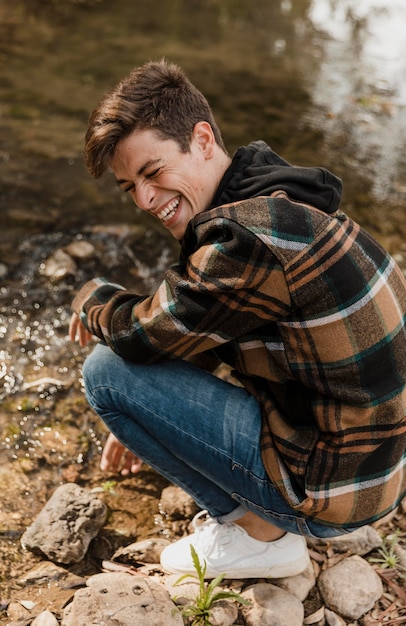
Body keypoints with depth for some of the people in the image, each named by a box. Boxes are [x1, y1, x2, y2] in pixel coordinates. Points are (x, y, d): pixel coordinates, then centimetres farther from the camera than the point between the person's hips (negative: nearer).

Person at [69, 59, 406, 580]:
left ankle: (260, 533, 2)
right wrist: (142, 421, 20)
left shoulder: (253, 235, -27)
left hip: (332, 487, -9)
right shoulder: (274, 202, 5)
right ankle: (247, 504, 17)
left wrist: (93, 299, 6)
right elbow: (187, 335, 16)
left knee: (105, 370, -10)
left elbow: (142, 336, -16)